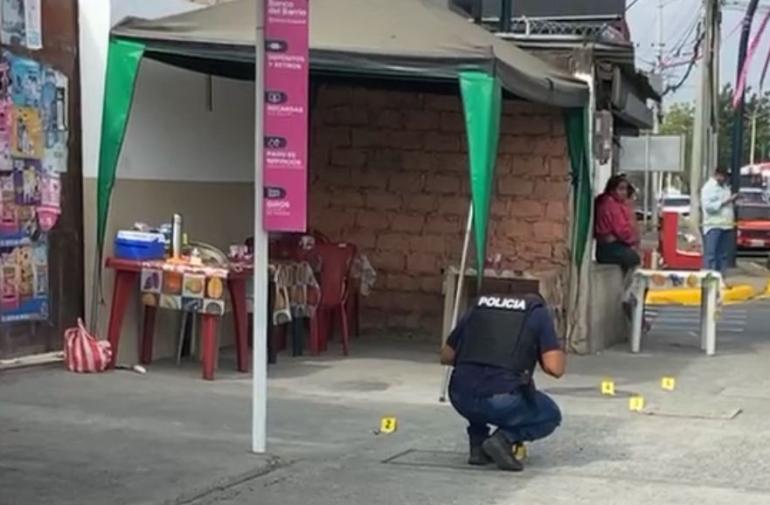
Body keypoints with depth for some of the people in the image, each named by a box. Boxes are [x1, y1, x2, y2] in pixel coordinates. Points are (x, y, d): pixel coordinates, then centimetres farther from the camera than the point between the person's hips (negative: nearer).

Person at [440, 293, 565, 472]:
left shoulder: (479, 307, 22)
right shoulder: (538, 312, 12)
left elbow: (446, 356, 25)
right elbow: (554, 368, 1)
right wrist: (560, 354, 23)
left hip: (461, 398, 4)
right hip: (501, 402, -4)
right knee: (551, 416, 25)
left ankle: (477, 445, 20)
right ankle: (505, 439, -1)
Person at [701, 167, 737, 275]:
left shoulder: (725, 187, 18)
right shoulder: (708, 187, -6)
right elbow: (708, 206, -17)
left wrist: (733, 200, 8)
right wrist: (725, 202, -16)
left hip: (726, 225, 8)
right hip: (713, 226, -8)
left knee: (723, 254, 7)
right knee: (710, 254, -9)